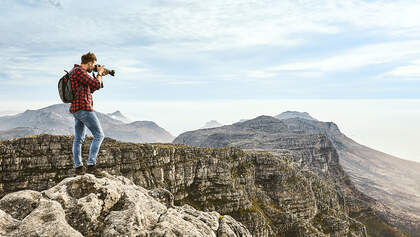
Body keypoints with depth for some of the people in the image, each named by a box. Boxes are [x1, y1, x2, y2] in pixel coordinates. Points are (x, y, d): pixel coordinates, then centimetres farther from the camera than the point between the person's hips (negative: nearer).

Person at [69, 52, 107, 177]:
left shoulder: (78, 71, 20)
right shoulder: (79, 71, -11)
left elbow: (91, 88, 26)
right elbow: (96, 85, -17)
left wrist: (100, 75, 20)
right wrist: (99, 74, 1)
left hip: (76, 110, 11)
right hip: (84, 108, -11)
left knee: (78, 139, 12)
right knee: (99, 135, -9)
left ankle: (78, 167, 17)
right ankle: (91, 165, -13)